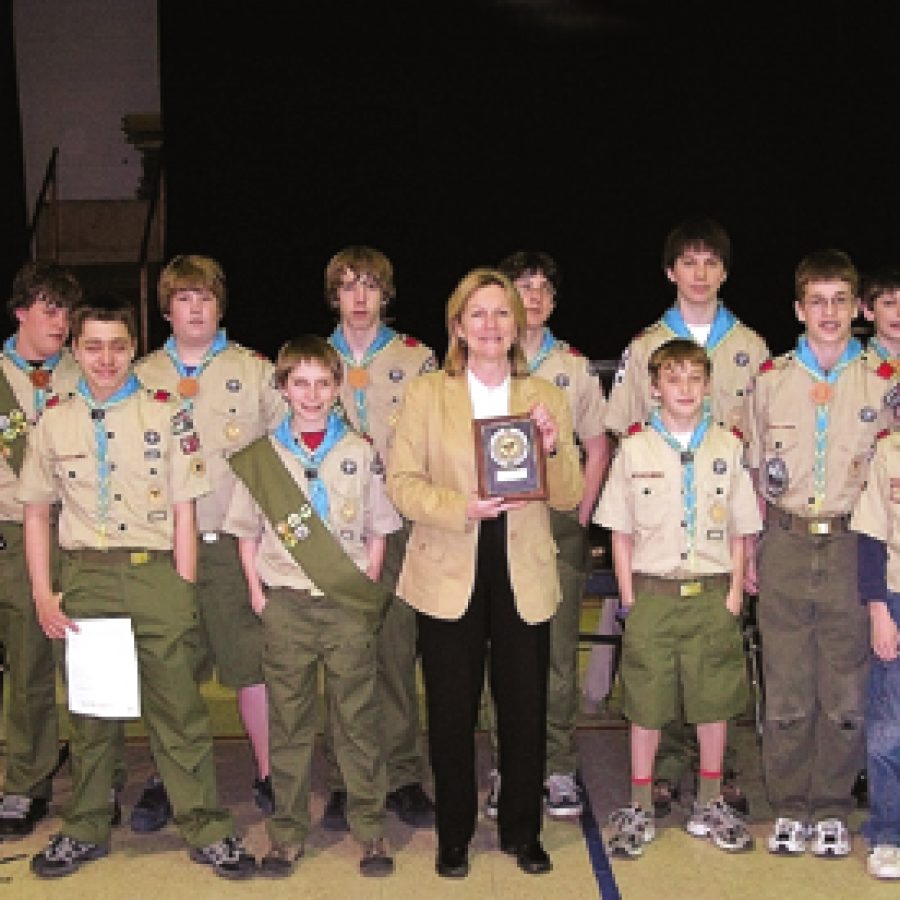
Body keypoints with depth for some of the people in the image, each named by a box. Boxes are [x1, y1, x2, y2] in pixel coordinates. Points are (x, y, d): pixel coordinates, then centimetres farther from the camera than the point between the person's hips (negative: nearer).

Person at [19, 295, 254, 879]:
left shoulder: (166, 415, 2)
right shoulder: (55, 421, 7)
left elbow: (184, 509, 2)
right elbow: (37, 511, 12)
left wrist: (183, 596, -3)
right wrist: (42, 594, 4)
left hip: (155, 571, -2)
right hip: (84, 577, 2)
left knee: (179, 707, 1)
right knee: (89, 707, 11)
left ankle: (207, 830, 13)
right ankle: (86, 830, 26)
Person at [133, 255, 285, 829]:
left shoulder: (255, 371, 6)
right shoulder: (142, 376, 12)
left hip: (234, 541, -2)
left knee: (255, 663, 0)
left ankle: (269, 776, 14)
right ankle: (167, 781, 22)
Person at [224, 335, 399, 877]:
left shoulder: (360, 452, 4)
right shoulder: (262, 457, 5)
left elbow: (378, 529, 8)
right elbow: (247, 532, 11)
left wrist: (367, 588, -1)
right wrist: (257, 591, 2)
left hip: (348, 605, -1)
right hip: (285, 604, 1)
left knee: (358, 719, 4)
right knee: (288, 720, 7)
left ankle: (370, 828, 15)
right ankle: (289, 831, 18)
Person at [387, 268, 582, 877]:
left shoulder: (546, 397, 5)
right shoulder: (426, 394, 2)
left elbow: (569, 497, 2)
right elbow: (402, 483, -5)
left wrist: (554, 448, -17)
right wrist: (462, 507, -21)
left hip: (524, 575, 1)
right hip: (450, 573, -1)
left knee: (526, 709, 8)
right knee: (452, 712, 9)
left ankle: (522, 832, 28)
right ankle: (454, 836, 26)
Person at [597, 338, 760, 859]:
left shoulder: (727, 446, 3)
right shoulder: (635, 448, 1)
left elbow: (740, 531, 6)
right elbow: (621, 532, 4)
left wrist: (734, 593, -1)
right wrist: (629, 598, -1)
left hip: (711, 594, 1)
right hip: (652, 594, -1)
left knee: (715, 700, 9)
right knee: (646, 704, 6)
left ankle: (711, 805, 27)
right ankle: (640, 811, 20)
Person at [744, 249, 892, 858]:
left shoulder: (884, 382, 3)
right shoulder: (770, 378, 6)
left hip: (851, 547, 0)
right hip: (786, 549, 1)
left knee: (846, 691, 5)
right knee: (786, 689, 5)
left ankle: (832, 810, 20)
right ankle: (789, 808, 19)